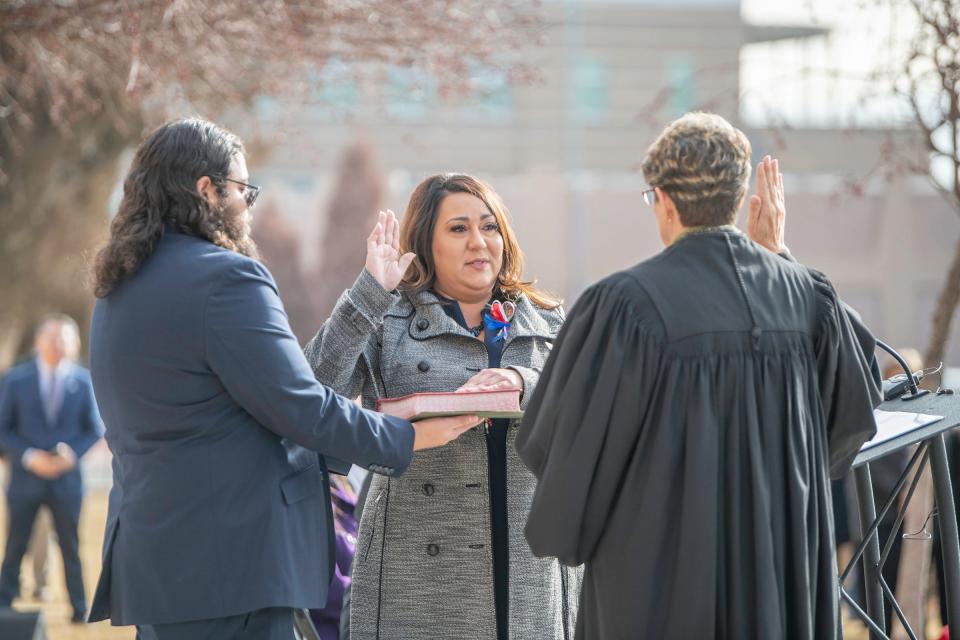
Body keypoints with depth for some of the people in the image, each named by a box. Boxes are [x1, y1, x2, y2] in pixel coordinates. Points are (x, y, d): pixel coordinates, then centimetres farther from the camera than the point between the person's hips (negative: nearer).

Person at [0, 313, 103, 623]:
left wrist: (73, 453, -12)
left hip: (66, 478, 0)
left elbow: (94, 429, 5)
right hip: (26, 477, 0)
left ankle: (79, 609, 14)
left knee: (71, 547, 7)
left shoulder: (83, 381, -2)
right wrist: (29, 456, -14)